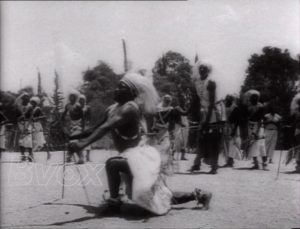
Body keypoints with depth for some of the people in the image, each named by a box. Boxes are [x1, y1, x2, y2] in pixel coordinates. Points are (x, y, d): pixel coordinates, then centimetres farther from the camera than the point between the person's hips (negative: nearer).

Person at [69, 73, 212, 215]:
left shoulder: (130, 107, -20)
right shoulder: (112, 109, 7)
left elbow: (106, 127, -33)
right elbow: (96, 129, 13)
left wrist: (83, 144, -42)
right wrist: (72, 137, 6)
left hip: (140, 156, -9)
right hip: (134, 156, 9)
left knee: (112, 164, -30)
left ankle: (114, 201, -12)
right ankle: (198, 195, 26)